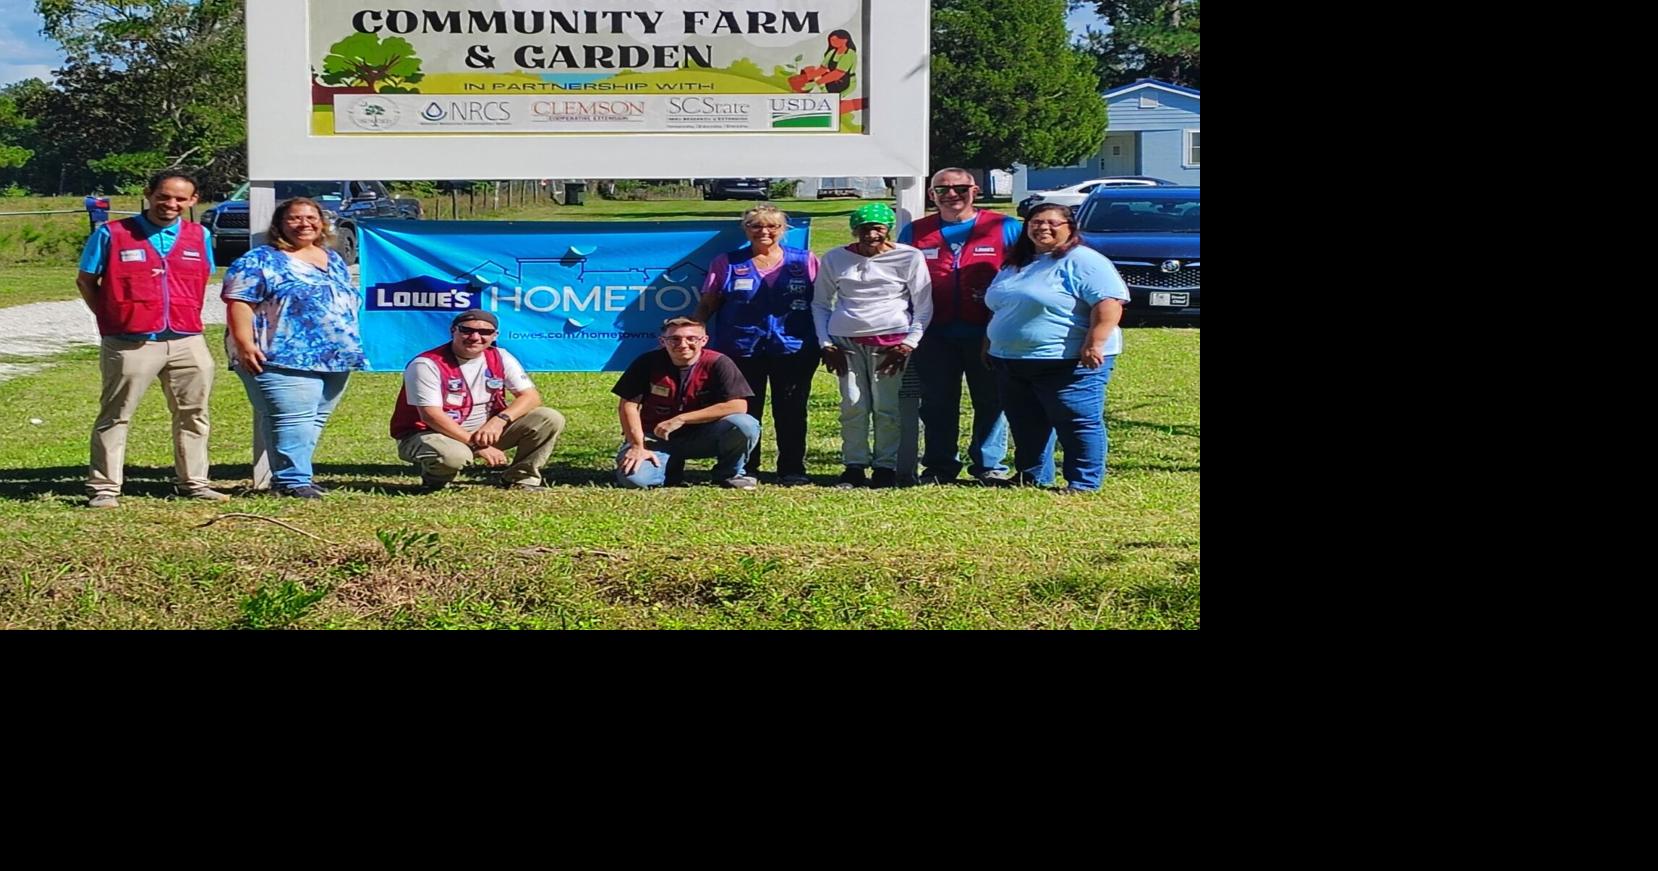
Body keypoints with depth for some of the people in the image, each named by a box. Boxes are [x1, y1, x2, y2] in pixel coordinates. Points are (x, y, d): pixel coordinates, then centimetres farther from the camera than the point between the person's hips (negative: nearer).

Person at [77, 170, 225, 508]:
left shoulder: (200, 237, 9)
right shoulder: (112, 234, -1)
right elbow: (85, 281, 5)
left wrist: (188, 318, 9)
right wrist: (113, 319, 0)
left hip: (188, 342, 4)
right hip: (130, 344, -3)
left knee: (193, 414, 9)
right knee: (115, 416, 0)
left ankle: (194, 483, 20)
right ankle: (103, 487, 5)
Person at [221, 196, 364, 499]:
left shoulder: (334, 261, 20)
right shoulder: (261, 261, -2)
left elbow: (348, 302, 28)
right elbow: (239, 302, -9)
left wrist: (350, 345, 22)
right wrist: (244, 344, -19)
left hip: (334, 359, 7)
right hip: (284, 358, -7)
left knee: (314, 421, 7)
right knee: (293, 420, -15)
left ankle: (288, 473, 15)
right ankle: (292, 480, -12)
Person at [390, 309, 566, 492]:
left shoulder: (500, 358, -2)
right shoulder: (426, 365, -19)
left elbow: (530, 397, -5)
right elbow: (431, 416, -24)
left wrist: (499, 420, -25)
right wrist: (476, 446, -27)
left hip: (487, 430, 5)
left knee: (550, 420, -11)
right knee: (454, 455, -43)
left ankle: (520, 477, 4)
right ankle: (434, 481, -6)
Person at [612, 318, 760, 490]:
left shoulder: (717, 364, -13)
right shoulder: (648, 362, -9)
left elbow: (738, 405, -22)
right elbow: (628, 405, -7)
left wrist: (680, 419, -21)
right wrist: (637, 447, -18)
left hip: (701, 436, -1)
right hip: (655, 437, 1)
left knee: (746, 426, -28)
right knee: (634, 478, -28)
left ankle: (730, 473, 3)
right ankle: (669, 466, 9)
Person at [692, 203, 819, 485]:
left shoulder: (806, 261, 7)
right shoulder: (728, 264, 7)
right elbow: (706, 306, 8)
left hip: (793, 349, 0)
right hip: (741, 351, 0)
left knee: (791, 411, 4)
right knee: (744, 412, 5)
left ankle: (792, 469, 11)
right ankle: (744, 469, 14)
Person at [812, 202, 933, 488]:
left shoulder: (908, 258, 3)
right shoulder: (835, 259, 9)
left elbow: (924, 305, 4)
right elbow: (820, 304, 16)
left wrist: (910, 343, -6)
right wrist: (826, 343, 5)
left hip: (890, 340, -2)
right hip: (846, 341, 2)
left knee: (887, 408, -5)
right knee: (853, 406, -3)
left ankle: (886, 466, 4)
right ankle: (854, 466, 5)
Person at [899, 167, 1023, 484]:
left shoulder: (1006, 229, 3)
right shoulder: (914, 232, 10)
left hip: (987, 336, -2)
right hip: (935, 337, 2)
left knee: (991, 400, 2)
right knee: (937, 403, 6)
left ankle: (989, 464, 11)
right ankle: (939, 466, 14)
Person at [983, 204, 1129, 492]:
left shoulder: (1083, 262, -9)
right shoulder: (1015, 264, 18)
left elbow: (1109, 303, -19)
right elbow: (998, 310, 29)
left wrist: (1094, 344, -26)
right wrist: (990, 343, 24)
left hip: (1069, 362, -8)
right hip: (1012, 361, 8)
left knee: (1079, 424, -4)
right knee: (1026, 426, 13)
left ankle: (1084, 483, 1)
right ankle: (1032, 477, 25)